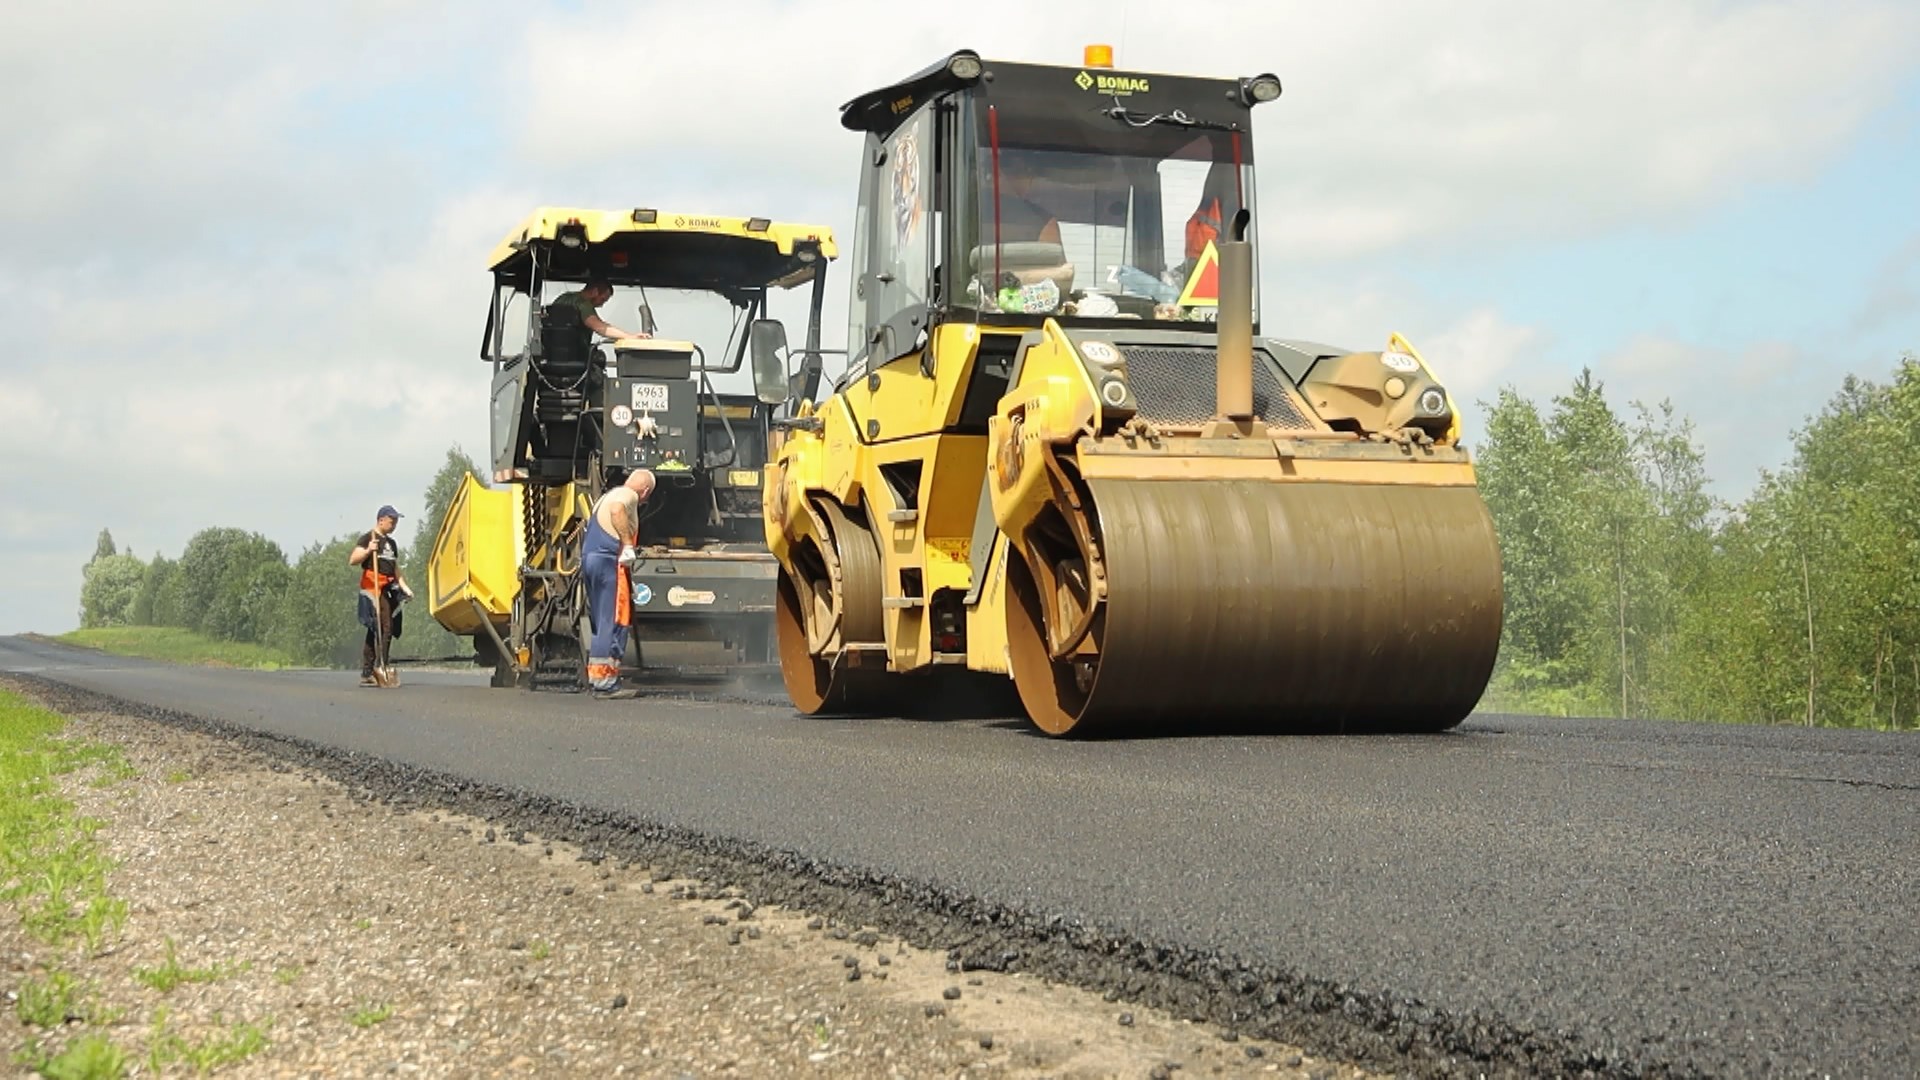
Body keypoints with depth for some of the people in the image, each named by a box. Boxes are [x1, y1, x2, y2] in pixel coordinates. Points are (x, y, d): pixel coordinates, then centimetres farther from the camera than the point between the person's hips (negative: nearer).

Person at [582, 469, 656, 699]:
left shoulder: (606, 496, 28)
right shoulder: (628, 495, -3)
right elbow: (617, 510, -27)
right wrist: (628, 544, -26)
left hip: (588, 558, 10)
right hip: (609, 560, -10)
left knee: (601, 623, 16)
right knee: (614, 622, -8)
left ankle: (594, 678, 18)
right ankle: (605, 682, -11)